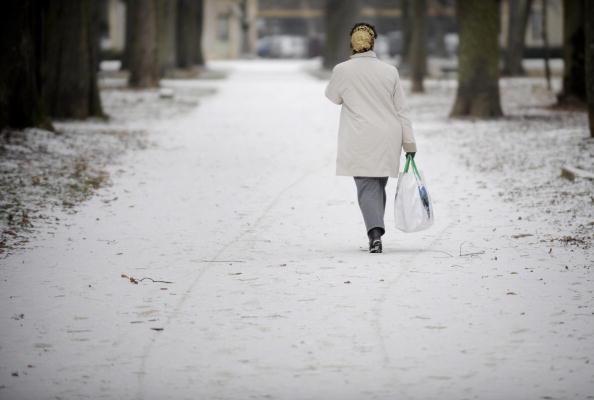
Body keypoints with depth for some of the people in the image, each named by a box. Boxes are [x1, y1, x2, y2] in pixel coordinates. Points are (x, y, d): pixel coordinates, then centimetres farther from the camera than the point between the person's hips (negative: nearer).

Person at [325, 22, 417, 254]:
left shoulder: (342, 70, -6)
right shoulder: (389, 71, -1)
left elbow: (333, 96, 14)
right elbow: (401, 110, 3)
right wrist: (409, 143, 8)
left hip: (359, 142, -2)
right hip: (387, 140, 2)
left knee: (367, 187, -1)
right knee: (379, 186, 16)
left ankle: (375, 232, -20)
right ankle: (375, 231, 22)